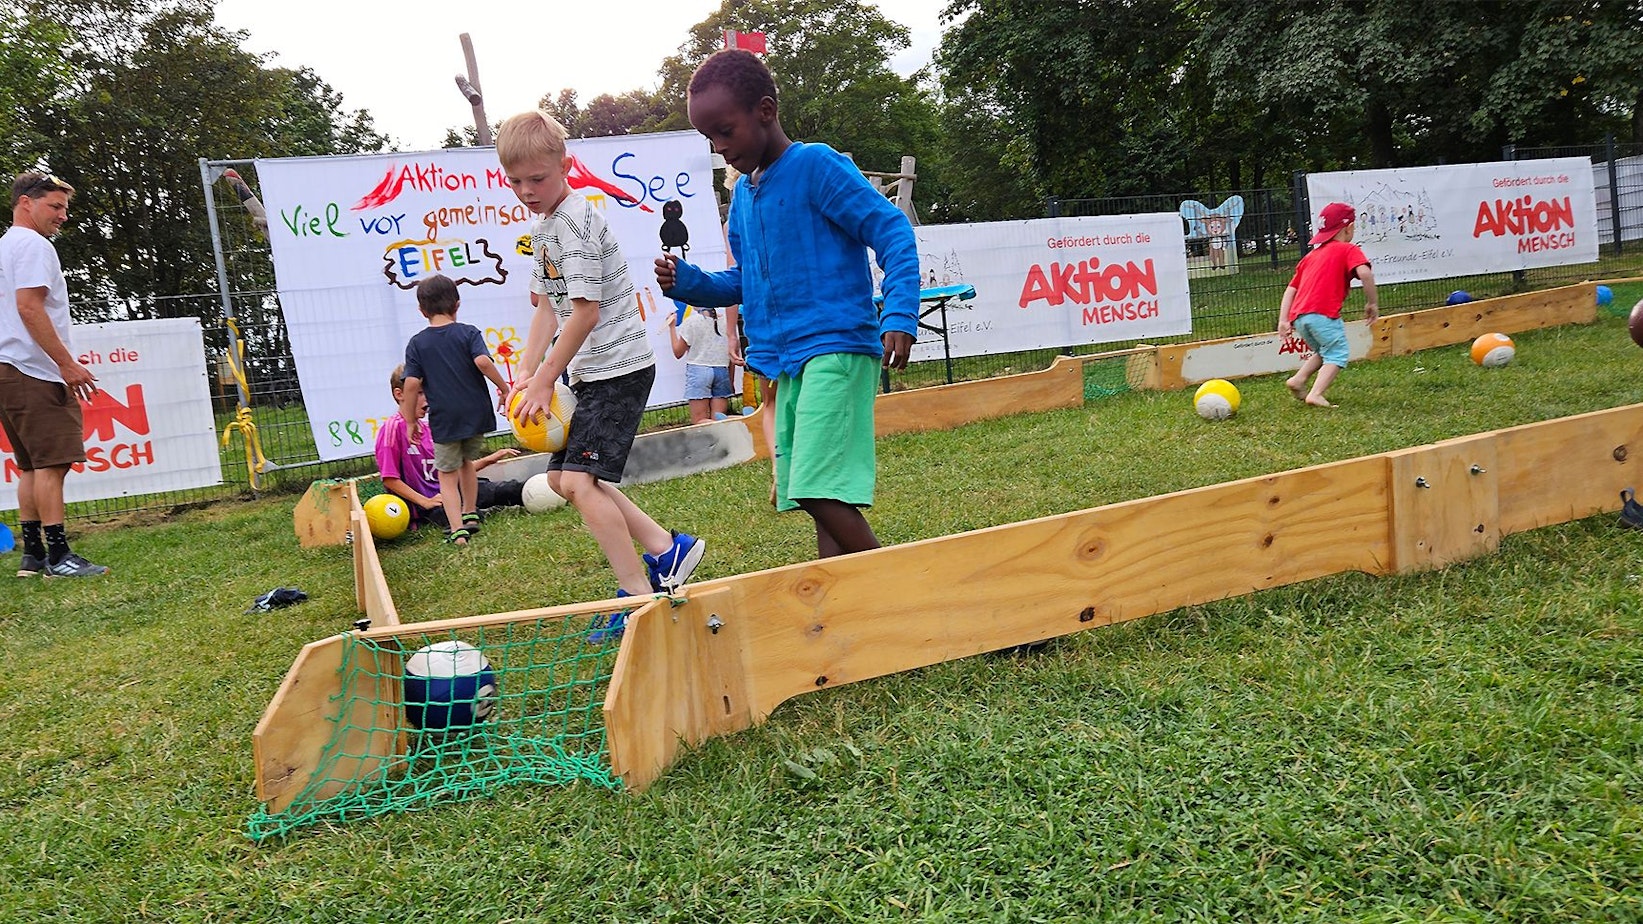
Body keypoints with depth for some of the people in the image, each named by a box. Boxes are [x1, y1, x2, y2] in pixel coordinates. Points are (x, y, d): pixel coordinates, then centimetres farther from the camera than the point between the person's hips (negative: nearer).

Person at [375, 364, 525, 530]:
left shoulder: (427, 429, 16)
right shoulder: (393, 428, -8)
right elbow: (389, 479, -13)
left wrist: (489, 460, 7)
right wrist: (425, 502, -17)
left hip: (443, 492, 8)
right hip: (420, 504, -8)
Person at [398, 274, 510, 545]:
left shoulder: (417, 343, -1)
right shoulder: (468, 333, -2)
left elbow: (411, 384, -7)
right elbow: (482, 361, -20)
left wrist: (410, 421, 2)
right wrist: (504, 388, -8)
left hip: (444, 419, -2)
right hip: (476, 414, 2)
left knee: (447, 474, 7)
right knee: (467, 462, 25)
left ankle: (457, 529, -6)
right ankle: (470, 515, 37)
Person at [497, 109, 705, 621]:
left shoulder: (575, 221, -17)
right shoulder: (543, 226, 14)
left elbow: (585, 313, -21)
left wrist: (544, 381, -15)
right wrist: (526, 375, 4)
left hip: (619, 367, -11)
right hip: (589, 372, 11)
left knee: (579, 480, -17)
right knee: (562, 476, 14)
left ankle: (640, 595, -10)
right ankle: (666, 549, 18)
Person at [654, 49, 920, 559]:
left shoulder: (817, 166, -6)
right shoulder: (742, 195, 17)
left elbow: (893, 231, -10)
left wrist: (899, 315, -22)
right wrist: (687, 282, 8)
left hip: (836, 348, -8)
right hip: (786, 362, 8)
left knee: (821, 491, -18)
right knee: (811, 498, 6)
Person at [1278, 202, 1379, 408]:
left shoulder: (1311, 256, 29)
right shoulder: (1349, 250, 10)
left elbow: (1291, 289, 22)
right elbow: (1365, 273, -10)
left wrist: (1283, 320, 16)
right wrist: (1372, 302, -1)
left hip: (1298, 317, 7)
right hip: (1323, 313, -7)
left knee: (1324, 351, 24)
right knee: (1337, 355, -1)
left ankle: (1298, 379, 7)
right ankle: (1316, 394, -19)